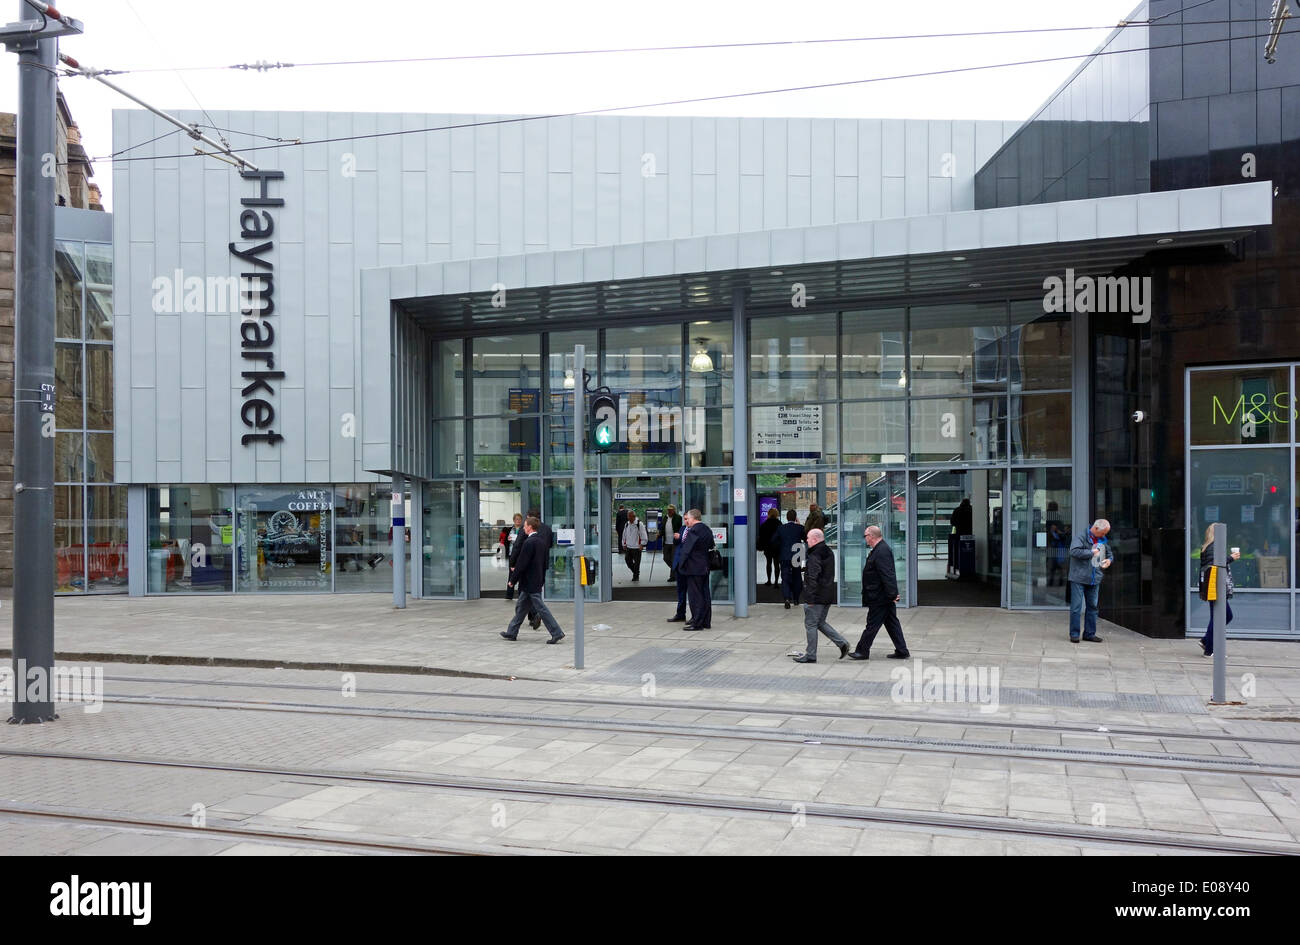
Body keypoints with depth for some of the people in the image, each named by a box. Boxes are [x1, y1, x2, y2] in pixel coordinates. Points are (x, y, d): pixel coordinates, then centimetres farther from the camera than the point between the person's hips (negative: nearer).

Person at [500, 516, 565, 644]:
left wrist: (513, 579, -10)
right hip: (538, 580, 9)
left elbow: (522, 564, -19)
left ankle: (557, 633, -6)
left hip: (530, 582, -9)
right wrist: (542, 577, 18)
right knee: (521, 607, 17)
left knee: (541, 608, -6)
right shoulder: (542, 540, 8)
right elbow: (545, 560, 13)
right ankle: (511, 632, 25)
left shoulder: (529, 542, -19)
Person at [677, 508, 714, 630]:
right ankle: (706, 621, 18)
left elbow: (687, 550, -16)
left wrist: (681, 565, -7)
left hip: (694, 568, -9)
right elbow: (711, 547, 17)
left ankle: (697, 623, -3)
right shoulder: (707, 529, 11)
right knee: (705, 595, 12)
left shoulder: (693, 531, -16)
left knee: (695, 596, -4)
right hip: (705, 567, 9)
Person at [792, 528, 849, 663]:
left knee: (811, 625, 1)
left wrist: (810, 598, -20)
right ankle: (842, 643, 10)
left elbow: (813, 579, -23)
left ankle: (810, 655, 7)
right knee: (820, 623, 19)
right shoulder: (829, 553, 12)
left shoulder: (814, 556, -18)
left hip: (816, 596, -9)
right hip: (828, 596, 9)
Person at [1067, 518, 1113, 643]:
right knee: (1076, 607, -5)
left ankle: (1090, 634, 19)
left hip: (1094, 580, 7)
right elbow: (1074, 551, -26)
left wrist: (1109, 560, 4)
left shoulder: (1103, 541, 12)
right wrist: (1091, 553, -18)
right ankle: (1074, 634, 1)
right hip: (1079, 579, -7)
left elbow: (1110, 554, 27)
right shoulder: (1081, 538, -10)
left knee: (1092, 607, 10)